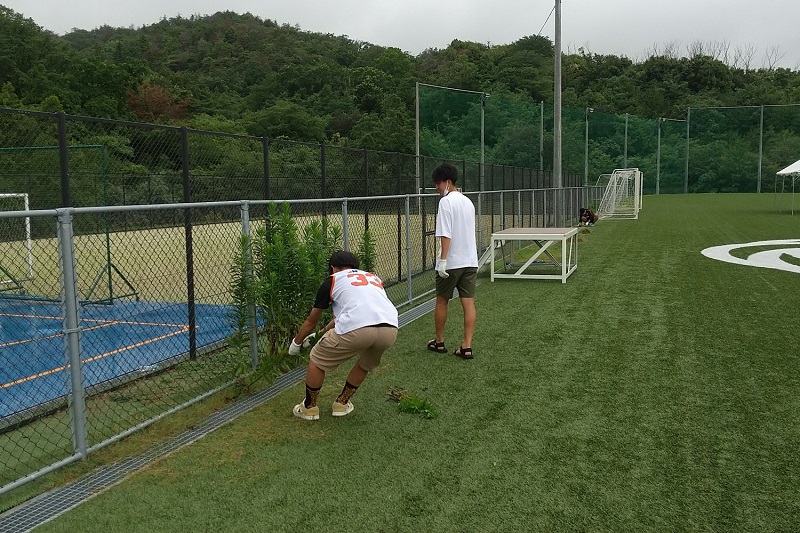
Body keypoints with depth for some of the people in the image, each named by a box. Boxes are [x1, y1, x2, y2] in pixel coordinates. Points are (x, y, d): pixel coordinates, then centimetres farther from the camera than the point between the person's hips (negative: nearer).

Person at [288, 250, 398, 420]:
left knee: (316, 360, 21)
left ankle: (309, 408, 33)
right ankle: (342, 403, 44)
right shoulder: (374, 277, 36)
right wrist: (325, 330, 63)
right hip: (391, 330, 5)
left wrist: (296, 343, 51)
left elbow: (311, 321, 32)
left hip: (357, 330, -5)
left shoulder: (332, 281, 22)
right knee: (366, 364, 36)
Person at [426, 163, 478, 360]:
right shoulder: (468, 201, 13)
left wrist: (443, 259, -19)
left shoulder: (446, 202, -12)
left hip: (451, 262, -6)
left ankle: (439, 342, 22)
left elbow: (445, 234, -19)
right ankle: (466, 346, 2)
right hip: (470, 260, 6)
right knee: (468, 303, 3)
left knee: (441, 301, 10)